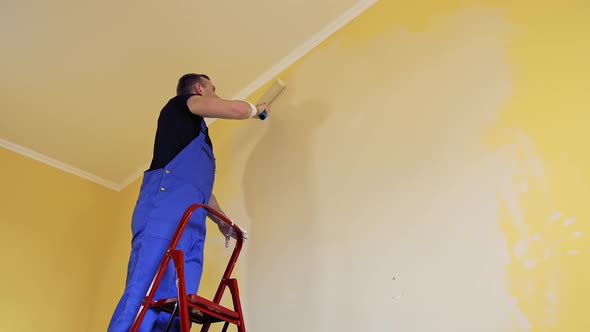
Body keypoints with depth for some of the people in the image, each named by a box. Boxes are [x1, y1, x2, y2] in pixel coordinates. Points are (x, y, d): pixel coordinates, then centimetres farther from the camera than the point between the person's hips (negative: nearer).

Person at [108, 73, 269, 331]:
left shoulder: (197, 135, 36)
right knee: (143, 293, -19)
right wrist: (258, 109, 23)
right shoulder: (180, 104, 13)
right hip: (165, 206, -8)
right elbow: (238, 110, 1)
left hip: (191, 223, 8)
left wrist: (222, 221, 33)